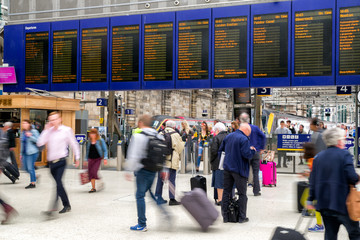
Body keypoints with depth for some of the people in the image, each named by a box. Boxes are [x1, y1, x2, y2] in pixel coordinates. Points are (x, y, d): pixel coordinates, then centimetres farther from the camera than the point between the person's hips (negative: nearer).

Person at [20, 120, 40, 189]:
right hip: (25, 153, 8)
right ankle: (35, 176, 31)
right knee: (26, 168, 9)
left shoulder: (34, 131, -7)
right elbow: (22, 144, 20)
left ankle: (33, 183, 3)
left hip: (32, 153, -7)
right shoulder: (23, 133, 14)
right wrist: (21, 153, 19)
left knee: (30, 168, -6)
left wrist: (30, 136, -23)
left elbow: (38, 140, -13)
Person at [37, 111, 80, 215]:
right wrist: (46, 130, -7)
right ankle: (67, 205, 25)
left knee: (58, 183, -16)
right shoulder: (49, 131, 8)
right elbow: (40, 143, -5)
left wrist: (77, 157, 10)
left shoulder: (66, 130, -2)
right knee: (59, 184, 12)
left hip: (61, 161, -5)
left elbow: (74, 144, 7)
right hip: (51, 162, 5)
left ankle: (53, 208, -19)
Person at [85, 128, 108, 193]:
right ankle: (93, 188, 12)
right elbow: (87, 150, 17)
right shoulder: (89, 141, 7)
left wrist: (105, 158, -11)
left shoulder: (100, 141, -6)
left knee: (93, 172, -16)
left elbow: (105, 150, -3)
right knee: (90, 173, 1)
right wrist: (86, 159, 16)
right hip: (90, 159, 5)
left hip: (97, 159, -5)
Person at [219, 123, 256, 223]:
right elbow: (247, 154, -20)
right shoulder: (244, 139, -13)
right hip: (239, 169, -6)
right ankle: (242, 217, 8)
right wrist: (252, 150, -2)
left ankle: (225, 216, 14)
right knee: (242, 193, 5)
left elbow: (221, 150, 15)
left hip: (227, 168, 6)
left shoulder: (228, 137, 10)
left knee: (226, 192, 11)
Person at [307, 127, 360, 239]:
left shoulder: (318, 156, 8)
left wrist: (311, 199, 14)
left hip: (323, 203, 6)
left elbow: (313, 180, 8)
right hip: (342, 203, -5)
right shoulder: (344, 155, -9)